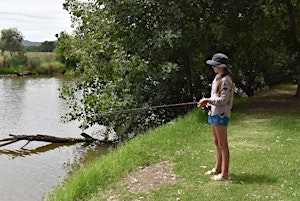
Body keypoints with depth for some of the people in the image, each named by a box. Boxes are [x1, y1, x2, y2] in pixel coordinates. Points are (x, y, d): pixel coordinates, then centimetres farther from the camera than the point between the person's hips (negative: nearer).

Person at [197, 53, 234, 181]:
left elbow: (223, 100, -20)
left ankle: (224, 174, 2)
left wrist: (208, 100, -20)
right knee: (217, 143, 18)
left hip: (221, 114, -10)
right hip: (213, 112, 10)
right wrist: (208, 103, 4)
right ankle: (217, 168, 31)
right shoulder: (217, 77, 14)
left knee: (222, 144, -4)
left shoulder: (226, 80, -16)